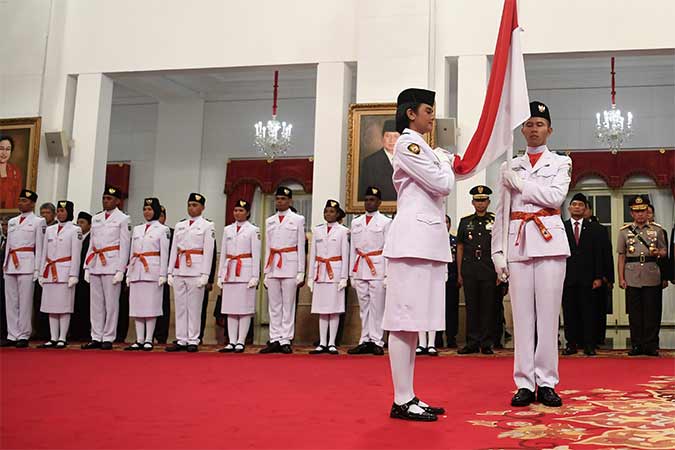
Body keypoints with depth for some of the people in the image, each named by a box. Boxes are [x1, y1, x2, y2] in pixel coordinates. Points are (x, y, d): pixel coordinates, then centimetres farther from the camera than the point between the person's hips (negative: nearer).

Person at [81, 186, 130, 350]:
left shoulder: (122, 219, 1)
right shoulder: (96, 219, 17)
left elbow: (124, 246, -4)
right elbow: (91, 244, 18)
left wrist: (120, 270, -11)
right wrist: (87, 267, 11)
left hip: (112, 265, -6)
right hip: (95, 265, 6)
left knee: (111, 303, -2)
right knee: (96, 303, 6)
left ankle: (108, 338, 3)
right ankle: (96, 338, 11)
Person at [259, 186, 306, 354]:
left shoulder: (298, 219, 4)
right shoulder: (270, 221, 16)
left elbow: (301, 247, 2)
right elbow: (267, 248, 16)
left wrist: (301, 272, -4)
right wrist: (266, 272, 11)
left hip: (290, 265, -4)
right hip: (273, 266, 4)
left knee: (288, 305, -2)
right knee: (274, 306, 4)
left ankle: (286, 340, 2)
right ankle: (275, 340, 8)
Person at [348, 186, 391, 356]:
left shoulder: (386, 222, 3)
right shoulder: (356, 222, 16)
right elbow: (353, 249, 15)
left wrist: (388, 274, -9)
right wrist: (352, 273, 11)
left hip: (377, 269, -4)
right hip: (360, 269, 4)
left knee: (377, 306, -4)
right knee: (363, 307, 7)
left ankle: (377, 342, 0)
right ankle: (365, 341, 11)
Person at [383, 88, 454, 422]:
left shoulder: (420, 147, 24)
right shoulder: (407, 144, -6)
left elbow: (441, 187, 26)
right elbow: (443, 184, -10)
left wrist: (444, 164, 10)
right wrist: (444, 162, 6)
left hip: (426, 240, 10)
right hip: (413, 239, -10)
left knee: (413, 320, 8)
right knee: (405, 319, -8)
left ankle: (408, 398, 12)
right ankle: (401, 401, -5)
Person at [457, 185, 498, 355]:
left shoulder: (495, 221, 5)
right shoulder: (465, 222, 11)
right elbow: (460, 248, 12)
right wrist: (460, 273, 8)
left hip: (489, 271, -2)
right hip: (469, 271, 2)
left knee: (488, 308, 1)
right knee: (471, 307, 4)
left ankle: (486, 344, 8)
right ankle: (472, 343, 10)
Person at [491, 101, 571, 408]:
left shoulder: (561, 163, 12)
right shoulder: (509, 168, 16)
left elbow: (555, 196, -7)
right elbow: (501, 212, 11)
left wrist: (520, 183, -4)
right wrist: (498, 251, 4)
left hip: (549, 240, -1)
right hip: (518, 241, 1)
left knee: (548, 313, -3)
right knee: (522, 314, 0)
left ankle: (546, 382, 3)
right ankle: (525, 383, 4)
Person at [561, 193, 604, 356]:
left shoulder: (593, 228, 8)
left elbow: (598, 254, 6)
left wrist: (598, 277, -1)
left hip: (586, 277, 0)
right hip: (567, 277, 0)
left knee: (588, 312, 1)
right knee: (569, 312, 3)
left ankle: (589, 344, 6)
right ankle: (571, 344, 9)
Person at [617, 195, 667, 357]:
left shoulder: (657, 230, 8)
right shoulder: (624, 231, 8)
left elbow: (664, 251, 13)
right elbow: (621, 256, 7)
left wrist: (658, 253, -11)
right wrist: (621, 278, 1)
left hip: (652, 278, 0)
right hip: (632, 278, 0)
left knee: (652, 312, 0)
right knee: (634, 313, 3)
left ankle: (651, 345, 7)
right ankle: (637, 345, 11)